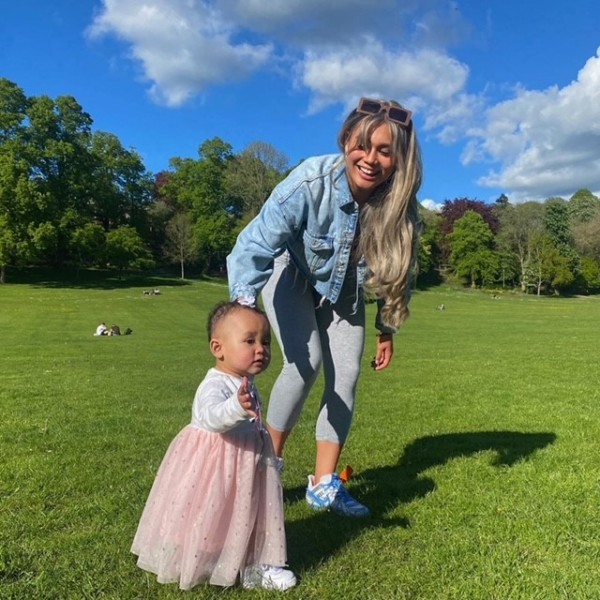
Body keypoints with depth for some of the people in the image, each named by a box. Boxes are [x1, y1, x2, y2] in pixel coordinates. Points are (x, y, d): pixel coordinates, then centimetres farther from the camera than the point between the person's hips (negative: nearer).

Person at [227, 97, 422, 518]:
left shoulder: (401, 206, -24)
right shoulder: (309, 183, -35)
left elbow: (396, 271, -7)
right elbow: (255, 245, -38)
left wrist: (388, 330, 0)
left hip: (343, 290, 4)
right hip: (292, 275, -3)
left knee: (346, 375, -5)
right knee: (306, 364, -20)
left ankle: (324, 484, 11)